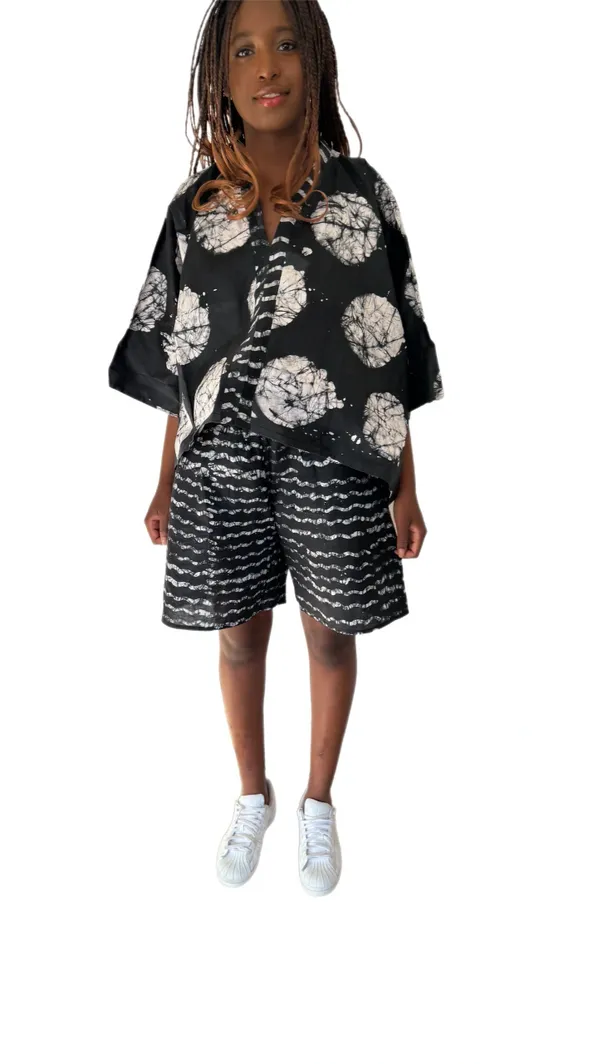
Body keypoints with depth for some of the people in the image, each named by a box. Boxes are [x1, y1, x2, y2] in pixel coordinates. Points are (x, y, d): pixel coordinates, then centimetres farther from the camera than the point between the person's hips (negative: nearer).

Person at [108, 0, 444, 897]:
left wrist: (406, 486, -1)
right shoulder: (196, 206, 4)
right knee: (240, 633, 12)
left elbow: (390, 353, 0)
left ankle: (319, 804, 33)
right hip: (221, 460, 2)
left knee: (329, 634, 10)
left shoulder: (359, 193, -1)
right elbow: (182, 362, 8)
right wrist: (166, 484, 7)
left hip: (331, 458, -1)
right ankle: (254, 797, 35)